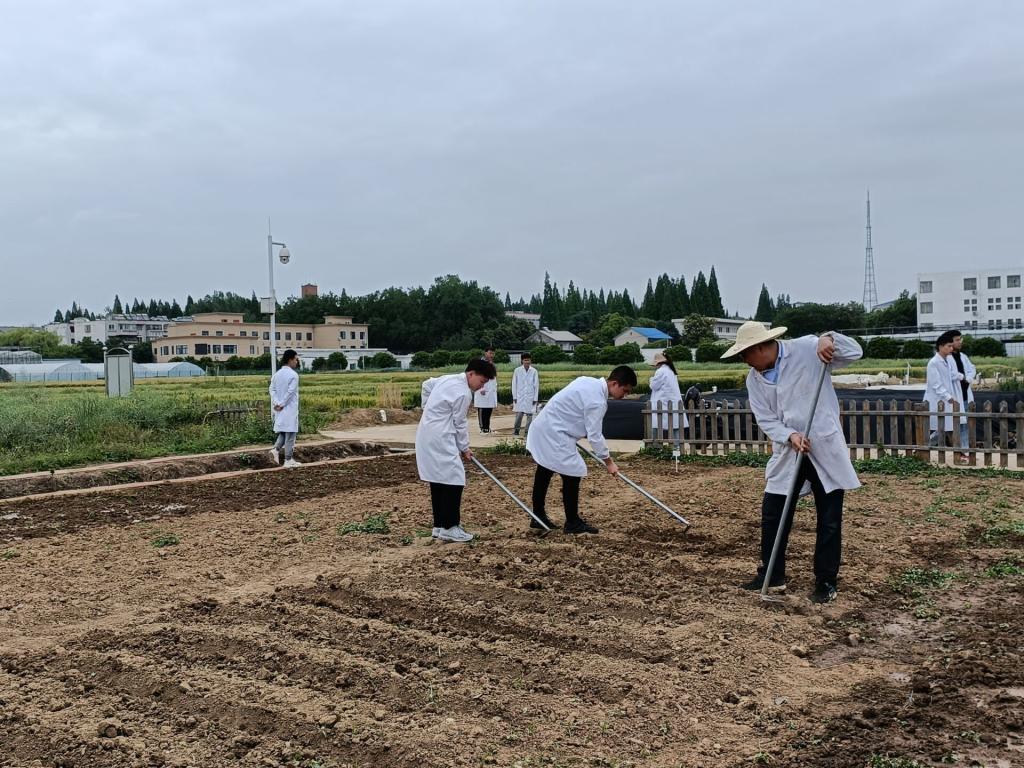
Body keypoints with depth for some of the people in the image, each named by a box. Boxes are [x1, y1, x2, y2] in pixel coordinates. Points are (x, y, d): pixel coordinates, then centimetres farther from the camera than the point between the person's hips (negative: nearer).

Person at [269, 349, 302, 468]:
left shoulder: (277, 374, 9)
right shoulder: (293, 375, -13)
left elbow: (272, 389, 3)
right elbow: (290, 392, -19)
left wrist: (277, 403, -6)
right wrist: (282, 404, -11)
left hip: (279, 410, 7)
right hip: (289, 410, -7)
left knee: (283, 432, 19)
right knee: (290, 434, 0)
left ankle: (276, 449, -4)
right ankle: (289, 460, 4)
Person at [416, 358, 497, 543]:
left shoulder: (449, 378, 11)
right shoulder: (463, 393, -16)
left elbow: (426, 385, 26)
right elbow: (459, 424, -9)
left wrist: (429, 408, 27)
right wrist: (464, 448, 3)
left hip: (428, 435, 10)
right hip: (439, 439, -10)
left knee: (438, 480, 13)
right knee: (454, 480, -7)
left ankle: (439, 526, 19)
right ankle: (449, 528, -5)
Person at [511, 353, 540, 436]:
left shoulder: (534, 371, -2)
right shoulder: (517, 370, -1)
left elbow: (536, 385, 1)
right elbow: (514, 384, 2)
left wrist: (535, 398, -1)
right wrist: (514, 397, 0)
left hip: (530, 397, 0)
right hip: (519, 397, 0)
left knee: (530, 415, 2)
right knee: (519, 414, -3)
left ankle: (528, 431, 10)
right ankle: (516, 430, 11)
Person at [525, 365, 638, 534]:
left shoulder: (589, 381, 6)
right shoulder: (597, 401, -22)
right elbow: (595, 435, -19)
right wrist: (609, 462, -10)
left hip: (543, 427, 11)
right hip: (554, 433, -11)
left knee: (544, 473, 18)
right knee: (573, 473, -4)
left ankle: (538, 517, 30)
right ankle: (573, 522, 6)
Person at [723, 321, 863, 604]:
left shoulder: (807, 349, -9)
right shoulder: (754, 379, 3)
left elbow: (855, 352, -8)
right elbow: (766, 420, 0)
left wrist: (830, 340, -28)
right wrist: (790, 436, -19)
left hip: (825, 447, -4)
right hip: (787, 451, 4)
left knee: (829, 521, 4)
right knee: (772, 516, 6)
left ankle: (826, 581, 18)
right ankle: (772, 577, 21)